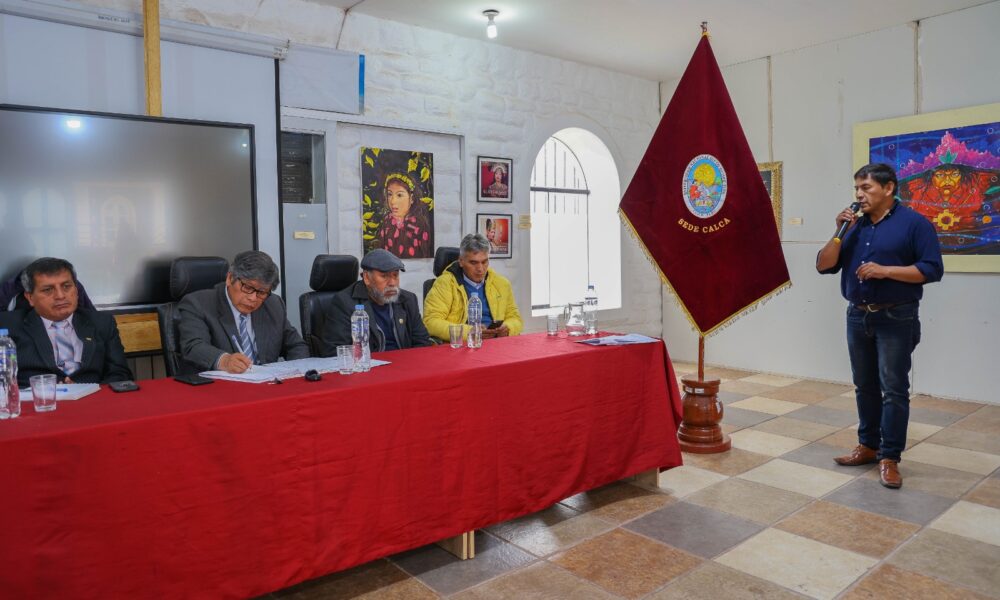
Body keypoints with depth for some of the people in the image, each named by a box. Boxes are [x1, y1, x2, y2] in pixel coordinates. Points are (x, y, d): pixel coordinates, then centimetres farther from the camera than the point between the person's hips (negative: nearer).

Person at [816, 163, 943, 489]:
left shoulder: (914, 223, -5)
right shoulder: (854, 225, 10)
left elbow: (932, 269, -11)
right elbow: (823, 266, 5)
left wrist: (885, 270, -19)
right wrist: (840, 232, -7)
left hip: (896, 319, -5)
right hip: (858, 317, 5)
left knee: (893, 388, -3)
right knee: (865, 386, 13)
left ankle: (890, 457, 3)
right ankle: (868, 445, 24)